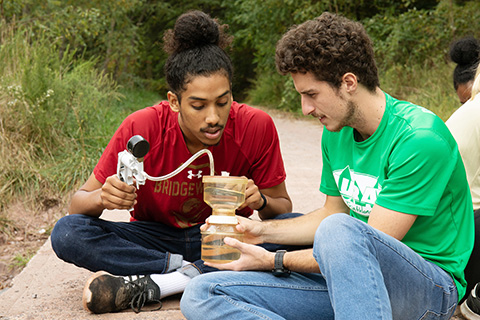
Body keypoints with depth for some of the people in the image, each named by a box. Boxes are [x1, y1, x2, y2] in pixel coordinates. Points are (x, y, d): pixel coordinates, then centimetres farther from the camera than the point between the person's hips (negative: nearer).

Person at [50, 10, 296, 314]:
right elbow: (78, 203, -12)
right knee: (67, 233, -24)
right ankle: (188, 269, -22)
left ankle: (154, 284, -28)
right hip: (156, 237, 0)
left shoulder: (256, 127, -19)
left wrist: (261, 201, -29)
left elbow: (284, 207, -5)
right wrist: (102, 198, -36)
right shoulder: (141, 128, -20)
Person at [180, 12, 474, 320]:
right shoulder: (336, 133, 8)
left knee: (339, 230, -42)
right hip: (344, 278, 7)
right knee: (201, 294, -12)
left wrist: (275, 261, -12)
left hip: (429, 286, -7)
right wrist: (264, 230, 7)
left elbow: (370, 245, -20)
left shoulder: (421, 139, -19)